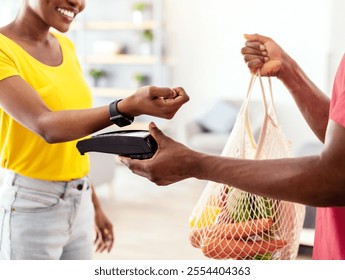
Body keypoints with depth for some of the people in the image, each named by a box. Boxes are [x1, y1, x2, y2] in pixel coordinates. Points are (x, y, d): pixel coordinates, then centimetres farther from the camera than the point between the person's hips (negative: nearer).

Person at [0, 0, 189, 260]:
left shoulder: (66, 46, 8)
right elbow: (46, 126, -27)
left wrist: (94, 204, 16)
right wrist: (130, 107, -40)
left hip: (79, 203, 6)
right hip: (29, 206, -6)